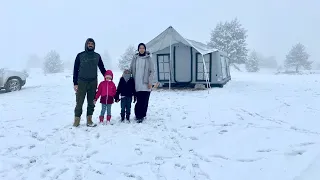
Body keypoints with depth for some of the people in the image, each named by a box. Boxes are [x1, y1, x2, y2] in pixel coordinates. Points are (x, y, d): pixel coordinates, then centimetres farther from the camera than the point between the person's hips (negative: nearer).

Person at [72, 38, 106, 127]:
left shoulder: (97, 56, 8)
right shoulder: (80, 55, 2)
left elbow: (102, 68, 15)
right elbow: (75, 69, 2)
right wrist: (75, 83, -2)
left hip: (93, 82, 2)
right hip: (82, 82, -2)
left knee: (91, 102, 6)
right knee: (79, 102, -1)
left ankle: (89, 120, 14)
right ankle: (77, 120, 10)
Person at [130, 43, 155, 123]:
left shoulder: (148, 58, 3)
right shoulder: (135, 58, 9)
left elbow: (152, 71, 1)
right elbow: (131, 70, 12)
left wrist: (150, 82, -7)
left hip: (145, 83, -1)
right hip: (137, 84, 1)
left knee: (145, 100, -2)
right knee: (139, 100, 1)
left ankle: (141, 115, 8)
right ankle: (139, 115, 12)